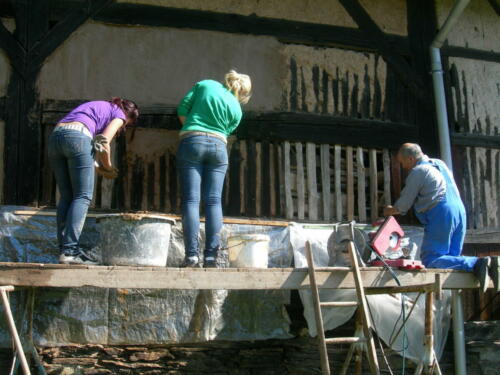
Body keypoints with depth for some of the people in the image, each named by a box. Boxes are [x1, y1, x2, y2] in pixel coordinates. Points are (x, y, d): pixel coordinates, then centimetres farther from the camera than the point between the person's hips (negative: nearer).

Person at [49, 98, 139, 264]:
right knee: (82, 196, -5)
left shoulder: (97, 107, 36)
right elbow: (103, 143, -2)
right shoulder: (118, 114, 14)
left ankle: (63, 249, 5)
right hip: (77, 137, -7)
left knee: (66, 196, 9)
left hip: (55, 136, 8)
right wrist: (108, 167, 13)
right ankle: (70, 251, -13)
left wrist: (98, 167, 22)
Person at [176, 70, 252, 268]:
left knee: (191, 199, -5)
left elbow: (182, 109, 6)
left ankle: (192, 255, -13)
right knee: (214, 201, 0)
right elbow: (226, 132, 13)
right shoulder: (237, 110, 12)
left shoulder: (205, 85, 9)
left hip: (192, 142, -1)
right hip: (218, 146, 1)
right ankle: (211, 256, -7)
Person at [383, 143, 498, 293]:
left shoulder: (417, 171, -2)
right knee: (452, 257, 13)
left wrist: (390, 210, 22)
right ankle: (487, 263, -11)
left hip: (440, 215, -9)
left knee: (430, 261, -12)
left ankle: (476, 264, -29)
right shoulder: (440, 164, 24)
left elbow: (404, 204, 2)